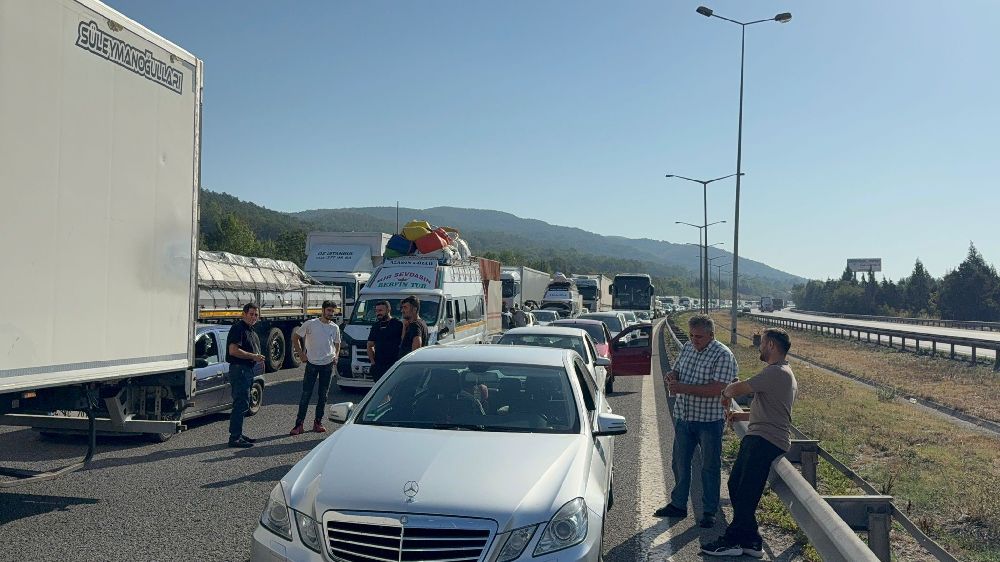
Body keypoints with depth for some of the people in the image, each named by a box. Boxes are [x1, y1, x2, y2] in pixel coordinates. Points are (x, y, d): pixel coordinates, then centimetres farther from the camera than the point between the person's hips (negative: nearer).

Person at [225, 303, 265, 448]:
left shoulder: (251, 331, 18)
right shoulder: (238, 328, -13)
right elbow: (233, 350, -22)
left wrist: (259, 359, 12)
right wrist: (253, 356, -22)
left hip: (248, 370, 10)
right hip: (239, 369, -10)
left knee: (243, 404, 15)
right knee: (241, 404, -10)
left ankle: (238, 435, 23)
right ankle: (234, 438, -7)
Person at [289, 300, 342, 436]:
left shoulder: (335, 328, 6)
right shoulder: (311, 324, -4)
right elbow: (295, 337, 4)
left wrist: (336, 355, 2)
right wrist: (300, 353, -2)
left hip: (328, 364, 3)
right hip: (312, 363, -3)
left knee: (323, 395, 8)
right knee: (306, 394, -3)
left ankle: (318, 422, 18)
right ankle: (299, 424, 1)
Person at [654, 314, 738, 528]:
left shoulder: (723, 355, -15)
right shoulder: (688, 347, 5)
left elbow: (716, 389, -24)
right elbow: (675, 370, 17)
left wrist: (683, 388, -26)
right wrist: (672, 377, -8)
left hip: (709, 420, -6)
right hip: (683, 416, 6)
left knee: (710, 467, 7)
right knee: (680, 463, 15)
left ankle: (709, 512, 19)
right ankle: (678, 505, 29)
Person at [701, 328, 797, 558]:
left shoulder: (776, 372, -14)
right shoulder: (783, 374, 22)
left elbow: (738, 389, -17)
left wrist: (726, 393, 5)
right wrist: (742, 416, 19)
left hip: (765, 441, -11)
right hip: (758, 438, 11)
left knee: (745, 493, -6)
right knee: (736, 485, 11)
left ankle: (734, 540, 3)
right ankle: (750, 541, 16)